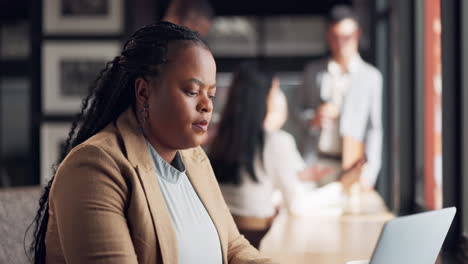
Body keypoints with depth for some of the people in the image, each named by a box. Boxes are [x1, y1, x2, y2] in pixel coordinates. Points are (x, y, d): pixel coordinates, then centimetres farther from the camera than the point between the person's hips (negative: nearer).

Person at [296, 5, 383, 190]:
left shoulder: (371, 77, 5)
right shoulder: (313, 72, 13)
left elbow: (374, 128, 2)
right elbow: (299, 110, 18)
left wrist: (370, 172, -6)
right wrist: (312, 118, -5)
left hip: (351, 164, -2)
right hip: (315, 161, 2)